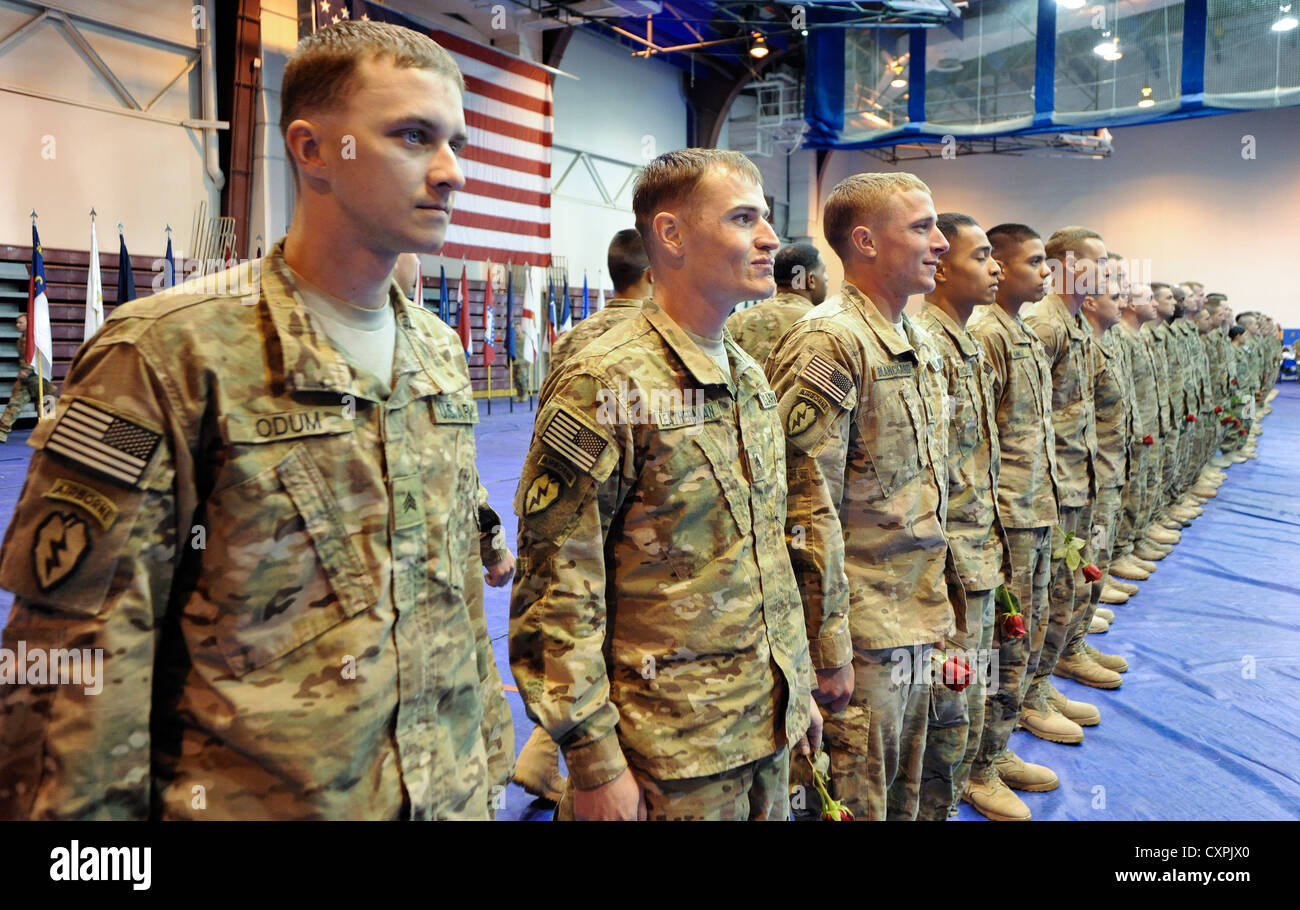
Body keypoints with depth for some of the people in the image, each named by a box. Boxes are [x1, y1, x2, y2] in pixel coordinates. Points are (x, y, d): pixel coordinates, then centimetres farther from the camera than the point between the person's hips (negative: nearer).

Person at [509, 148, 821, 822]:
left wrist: (798, 684, 16)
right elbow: (557, 592, -18)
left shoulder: (752, 380, 7)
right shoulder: (603, 386, -18)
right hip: (668, 753, -7)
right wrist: (594, 760, -17)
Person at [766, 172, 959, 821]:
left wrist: (940, 600, 17)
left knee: (904, 792, 21)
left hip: (918, 621, 9)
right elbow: (809, 510, -21)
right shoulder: (828, 342, -18)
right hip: (864, 630, -8)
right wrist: (829, 649, -19)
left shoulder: (920, 344, 12)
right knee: (857, 802, 7)